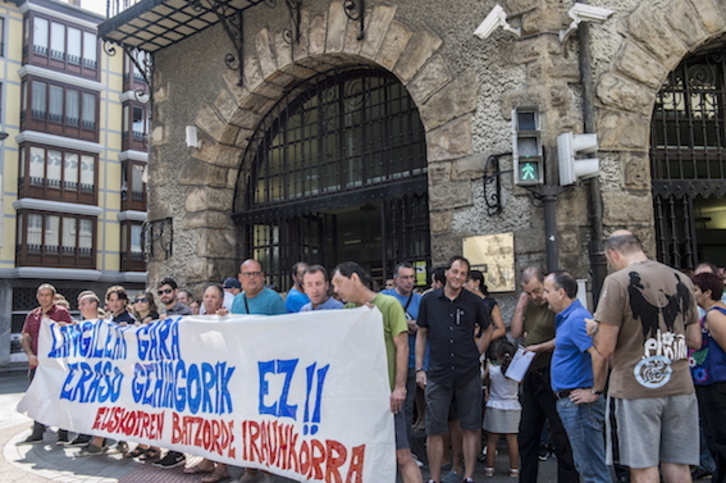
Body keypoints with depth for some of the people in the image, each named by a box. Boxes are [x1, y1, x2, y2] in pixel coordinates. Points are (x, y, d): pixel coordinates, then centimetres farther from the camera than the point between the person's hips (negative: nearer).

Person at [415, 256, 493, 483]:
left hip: (468, 374, 0)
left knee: (470, 428, 8)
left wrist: (476, 354, 4)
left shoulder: (474, 302, 1)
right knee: (434, 430, 5)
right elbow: (421, 334, 7)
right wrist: (419, 369, 2)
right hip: (437, 374, 0)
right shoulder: (429, 300, 1)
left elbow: (487, 330, 15)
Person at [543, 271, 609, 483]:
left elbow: (600, 354, -29)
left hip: (579, 403, -10)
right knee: (584, 464, 18)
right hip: (568, 401, 10)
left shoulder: (577, 318, -18)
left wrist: (595, 392, -23)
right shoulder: (564, 318, 14)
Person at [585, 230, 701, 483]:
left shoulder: (617, 281, -10)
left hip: (637, 388, -5)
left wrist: (594, 329, 8)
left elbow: (605, 348, -12)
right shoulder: (682, 280, 8)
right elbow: (695, 341, 13)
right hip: (680, 386, 5)